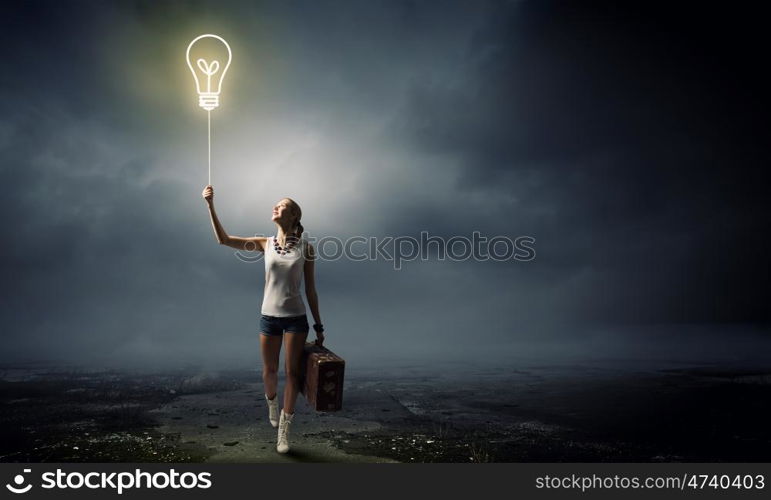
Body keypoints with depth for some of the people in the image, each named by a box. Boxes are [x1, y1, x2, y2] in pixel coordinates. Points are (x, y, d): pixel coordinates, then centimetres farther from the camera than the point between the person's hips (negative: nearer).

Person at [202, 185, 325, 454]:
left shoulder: (306, 248, -4)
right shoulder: (266, 244, 1)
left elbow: (310, 289, 0)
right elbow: (224, 240, -5)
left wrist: (319, 325, 1)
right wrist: (211, 206, -14)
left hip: (295, 317, -2)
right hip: (269, 316, 2)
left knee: (292, 372, 3)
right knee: (270, 370, 13)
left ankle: (284, 430, 15)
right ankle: (272, 403, 46)